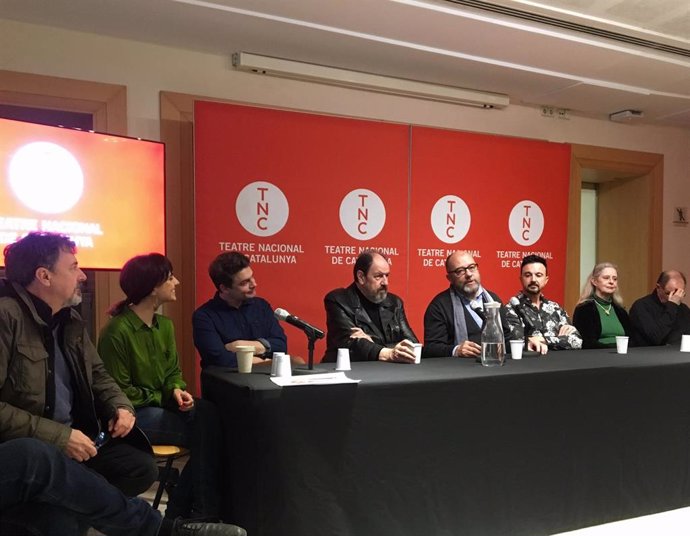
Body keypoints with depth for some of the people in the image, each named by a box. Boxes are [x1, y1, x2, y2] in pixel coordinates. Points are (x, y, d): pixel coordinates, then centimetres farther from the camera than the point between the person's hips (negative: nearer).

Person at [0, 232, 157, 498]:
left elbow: (97, 375, 21)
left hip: (73, 437, 8)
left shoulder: (71, 320, 11)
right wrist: (58, 436, -24)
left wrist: (120, 406, 0)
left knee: (142, 466, -4)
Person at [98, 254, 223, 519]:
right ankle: (202, 510, -1)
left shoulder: (165, 325, 7)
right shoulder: (117, 331, -16)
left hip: (160, 404, 7)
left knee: (209, 414, -20)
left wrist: (177, 390, -10)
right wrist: (165, 397, -11)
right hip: (134, 413, -7)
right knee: (206, 431, -20)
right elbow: (119, 391, -13)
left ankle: (182, 510, -6)